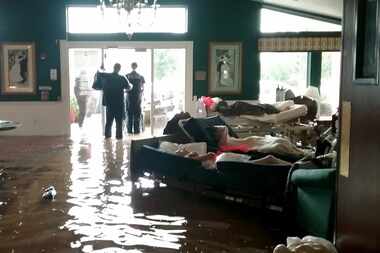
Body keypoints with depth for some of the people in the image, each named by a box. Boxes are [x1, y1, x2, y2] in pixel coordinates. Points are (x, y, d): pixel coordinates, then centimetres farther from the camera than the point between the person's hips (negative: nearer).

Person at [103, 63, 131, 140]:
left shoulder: (107, 77, -3)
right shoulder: (122, 78, -9)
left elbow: (104, 89, 3)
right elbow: (128, 88, 2)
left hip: (109, 102, 3)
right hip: (119, 103, -2)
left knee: (109, 120, 12)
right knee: (119, 120, 4)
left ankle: (107, 134, 14)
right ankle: (119, 135, 3)